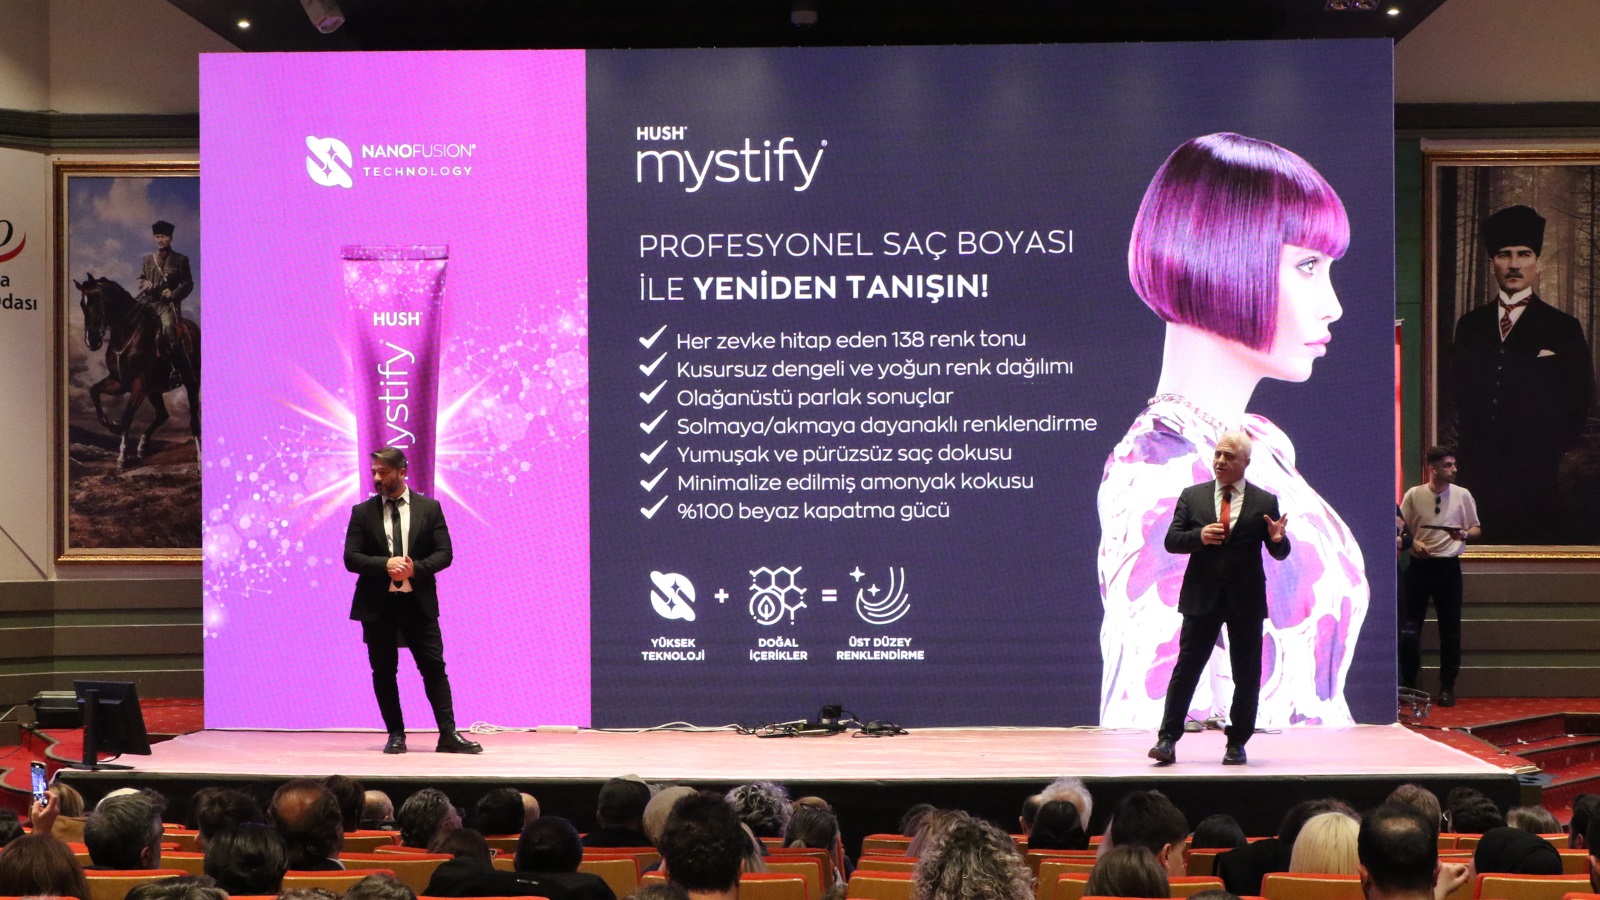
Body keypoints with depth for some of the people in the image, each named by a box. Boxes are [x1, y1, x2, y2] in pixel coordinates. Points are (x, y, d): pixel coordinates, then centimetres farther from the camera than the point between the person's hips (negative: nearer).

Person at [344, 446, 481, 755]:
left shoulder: (429, 508, 4)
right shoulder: (362, 512, 5)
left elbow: (444, 553, 1)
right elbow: (351, 557, -2)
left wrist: (415, 568, -17)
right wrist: (385, 564, -18)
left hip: (418, 602, -1)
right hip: (377, 604, 1)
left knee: (434, 667, -4)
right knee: (384, 671, 4)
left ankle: (448, 734, -2)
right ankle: (396, 735, 12)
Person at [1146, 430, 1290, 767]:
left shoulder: (1264, 502, 3)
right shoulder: (1192, 496, 7)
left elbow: (1279, 554, 3)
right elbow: (1171, 540, 2)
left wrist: (1277, 540, -20)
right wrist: (1199, 536, -17)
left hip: (1245, 599, 0)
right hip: (1202, 597, 0)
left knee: (1246, 675, 4)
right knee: (1186, 668, -2)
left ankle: (1237, 743, 15)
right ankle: (1168, 739, -2)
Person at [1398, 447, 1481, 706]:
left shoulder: (1462, 495, 4)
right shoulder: (1413, 495, 2)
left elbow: (1477, 530, 9)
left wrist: (1464, 534, -13)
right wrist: (1413, 542, -12)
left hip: (1448, 565, 1)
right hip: (1419, 565, -1)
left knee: (1450, 629, 3)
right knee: (1409, 626, -2)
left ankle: (1447, 687, 13)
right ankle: (1408, 684, 11)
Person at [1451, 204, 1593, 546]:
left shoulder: (1563, 329, 5)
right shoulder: (1470, 326, 15)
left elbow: (1579, 402, 6)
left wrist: (1553, 453, 0)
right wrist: (1467, 448, 7)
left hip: (1538, 475, -3)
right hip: (1482, 472, 3)